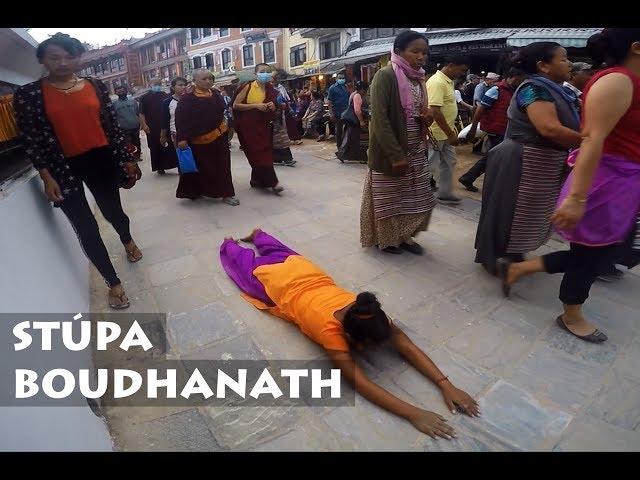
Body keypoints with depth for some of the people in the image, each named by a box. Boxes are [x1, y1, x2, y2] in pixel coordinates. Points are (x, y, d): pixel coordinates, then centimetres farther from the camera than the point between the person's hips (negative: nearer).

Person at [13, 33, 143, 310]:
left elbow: (112, 126, 7)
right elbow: (31, 139, -2)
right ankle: (113, 283, 14)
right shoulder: (28, 94, -1)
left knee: (112, 211, 16)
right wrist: (47, 177, -9)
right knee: (86, 228, 0)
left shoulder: (96, 86, 4)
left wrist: (127, 159, 5)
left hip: (101, 160, 1)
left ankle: (128, 241, 52)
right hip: (64, 168, -1)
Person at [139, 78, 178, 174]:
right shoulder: (145, 98, 7)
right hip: (152, 128, -1)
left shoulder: (166, 96, 11)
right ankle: (159, 167, 9)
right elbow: (141, 113, 2)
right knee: (155, 148, 2)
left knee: (170, 146, -1)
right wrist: (144, 125, -9)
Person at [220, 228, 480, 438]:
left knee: (278, 252, 35)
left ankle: (257, 234, 63)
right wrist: (414, 414, -53)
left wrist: (446, 384, -40)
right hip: (277, 282, -4)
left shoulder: (369, 314, -31)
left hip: (305, 270, 4)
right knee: (246, 265, 28)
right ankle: (228, 244, 56)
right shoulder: (330, 329, -44)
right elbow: (360, 383, -49)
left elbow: (408, 347, -30)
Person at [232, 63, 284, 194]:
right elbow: (235, 105, -10)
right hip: (249, 126, -5)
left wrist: (273, 107, -8)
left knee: (265, 153, 7)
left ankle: (257, 180, 23)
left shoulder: (271, 89, 6)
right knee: (258, 153, -6)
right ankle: (271, 182, -4)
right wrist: (256, 105, -18)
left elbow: (275, 108, 17)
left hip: (264, 126, 5)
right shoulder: (247, 87, -7)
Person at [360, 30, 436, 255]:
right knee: (387, 198, 5)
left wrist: (427, 118, -2)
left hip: (415, 150, 8)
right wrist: (395, 155, -23)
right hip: (391, 151, -7)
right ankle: (384, 239, 23)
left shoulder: (418, 78, 10)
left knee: (415, 196, 11)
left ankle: (403, 236, 27)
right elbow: (379, 119, -19)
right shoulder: (385, 75, -13)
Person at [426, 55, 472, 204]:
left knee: (449, 162, 13)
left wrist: (452, 130, 19)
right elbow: (435, 111, -27)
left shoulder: (448, 81, 12)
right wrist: (451, 134, -25)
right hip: (436, 133, -10)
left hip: (445, 132, 10)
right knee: (430, 166, 1)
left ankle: (445, 193, 23)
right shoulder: (437, 82, -19)